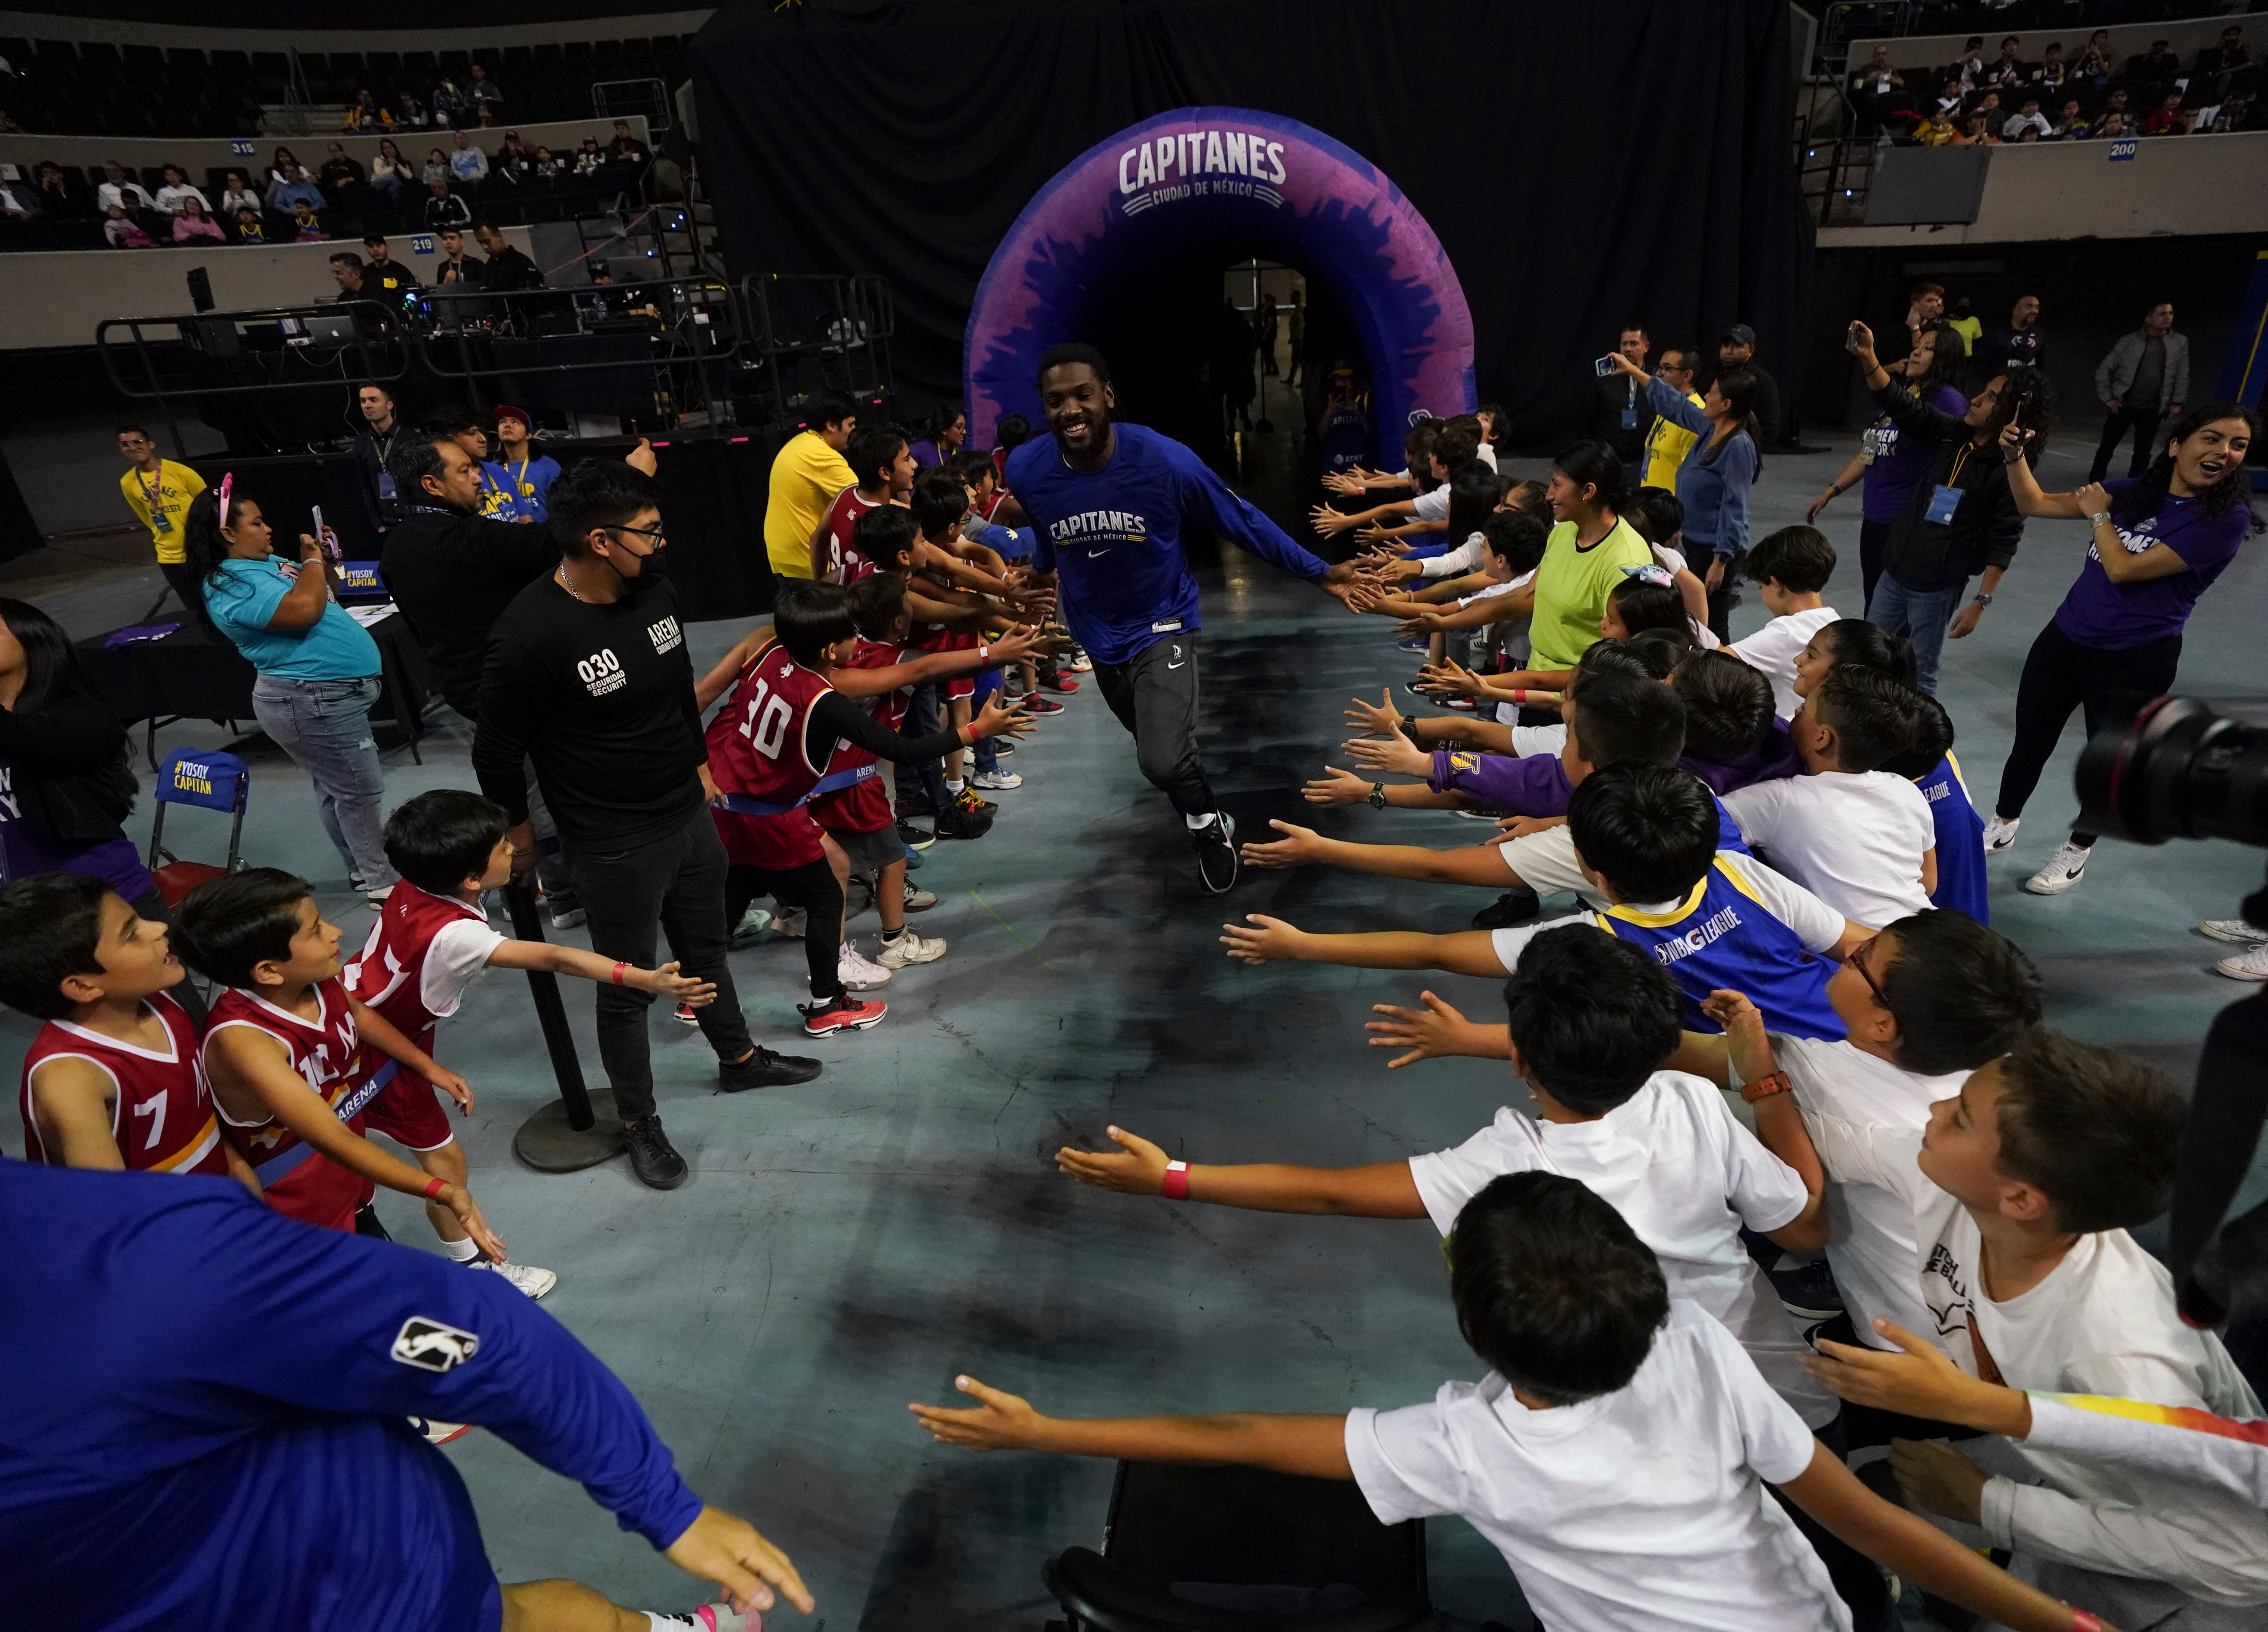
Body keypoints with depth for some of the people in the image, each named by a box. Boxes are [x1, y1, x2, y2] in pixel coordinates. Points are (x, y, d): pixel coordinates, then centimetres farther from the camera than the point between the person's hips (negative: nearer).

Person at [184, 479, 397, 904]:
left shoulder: (266, 562, 12)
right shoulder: (232, 586, -17)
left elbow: (323, 592, 25)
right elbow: (306, 608, -31)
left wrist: (324, 559, 5)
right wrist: (312, 559, -14)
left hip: (324, 693, 10)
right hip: (312, 701, -10)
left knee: (336, 787, 19)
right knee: (361, 789, -4)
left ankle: (365, 865, 31)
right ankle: (381, 882, 5)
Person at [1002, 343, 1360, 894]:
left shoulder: (1164, 460, -25)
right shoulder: (1026, 470, -17)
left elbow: (1240, 520, -12)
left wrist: (1317, 570, -9)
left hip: (1162, 625, -4)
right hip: (1097, 635, 4)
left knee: (1164, 760, -21)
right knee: (1157, 748, 23)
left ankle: (1207, 824, 13)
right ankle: (1212, 822, 54)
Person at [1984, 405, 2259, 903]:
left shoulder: (2226, 519, -15)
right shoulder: (2135, 492, 1)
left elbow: (2124, 569, -22)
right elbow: (2035, 504, 7)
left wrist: (2098, 515, -8)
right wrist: (2015, 455, -8)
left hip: (2134, 664, -4)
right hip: (2063, 640, 4)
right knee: (2029, 744, 15)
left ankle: (2077, 852, 34)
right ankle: (2002, 827, 38)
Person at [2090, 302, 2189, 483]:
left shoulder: (2180, 343, 5)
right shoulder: (2129, 341, -1)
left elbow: (2182, 375, 7)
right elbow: (2105, 369, 2)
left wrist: (2177, 402, 1)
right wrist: (2107, 398, -3)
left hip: (2152, 409, 2)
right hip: (2124, 405, -2)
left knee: (2143, 453, 4)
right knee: (2107, 447, 2)